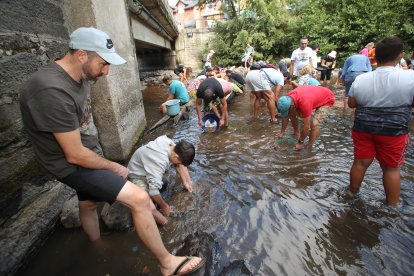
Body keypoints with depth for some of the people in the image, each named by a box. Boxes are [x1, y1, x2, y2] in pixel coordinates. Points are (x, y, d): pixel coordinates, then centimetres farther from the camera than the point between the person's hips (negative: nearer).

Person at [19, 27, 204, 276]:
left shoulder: (80, 77, -1)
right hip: (71, 164, -9)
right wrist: (114, 167, -13)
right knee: (140, 199, -19)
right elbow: (75, 155, -25)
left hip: (83, 154, 10)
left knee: (89, 204, 28)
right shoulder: (53, 91, -31)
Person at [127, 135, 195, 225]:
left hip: (152, 169, 9)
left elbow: (180, 165, 1)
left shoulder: (170, 144, -16)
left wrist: (186, 183, -2)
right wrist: (164, 206, -21)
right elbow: (154, 190, -38)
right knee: (150, 210, -31)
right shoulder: (160, 161, -40)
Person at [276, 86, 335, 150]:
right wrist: (282, 132, 0)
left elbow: (306, 127, -34)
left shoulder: (304, 103, -43)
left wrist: (300, 142, -22)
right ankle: (296, 134, 15)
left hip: (327, 99, -7)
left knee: (314, 123, -26)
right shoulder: (288, 98, -21)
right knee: (292, 115, -2)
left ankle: (309, 148, -16)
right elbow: (286, 117, -5)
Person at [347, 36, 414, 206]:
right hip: (393, 131, -2)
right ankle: (392, 204, 27)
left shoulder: (361, 79, -4)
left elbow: (351, 104, 6)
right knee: (391, 168, 13)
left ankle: (352, 193, 32)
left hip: (363, 128, 2)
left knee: (360, 163, 14)